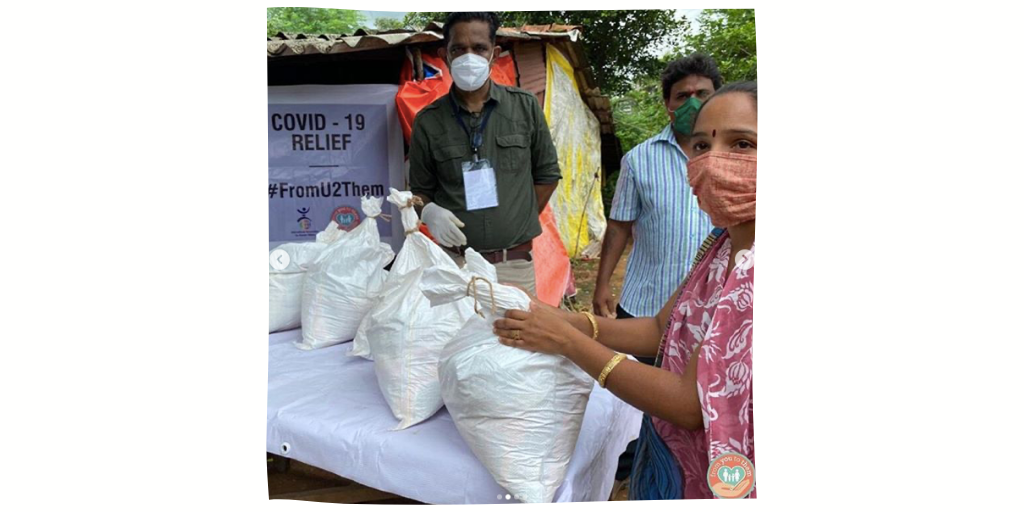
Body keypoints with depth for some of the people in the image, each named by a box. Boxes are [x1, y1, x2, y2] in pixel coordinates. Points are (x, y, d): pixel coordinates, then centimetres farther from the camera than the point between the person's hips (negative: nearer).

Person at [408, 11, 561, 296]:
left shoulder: (525, 107, 2)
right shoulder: (428, 121, 1)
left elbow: (547, 173, 11)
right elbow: (420, 190, 9)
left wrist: (520, 223, 7)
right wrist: (429, 212, -11)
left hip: (515, 264, 1)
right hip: (455, 262, 0)